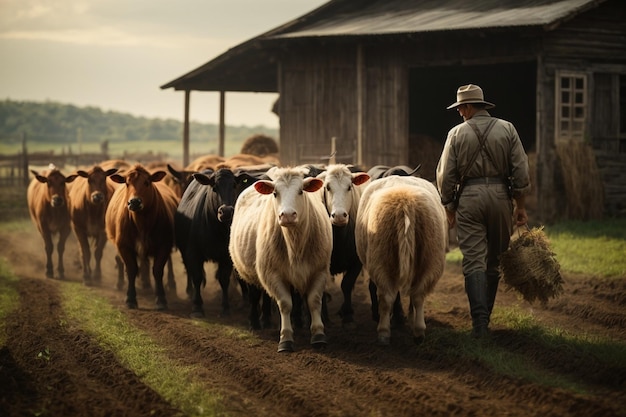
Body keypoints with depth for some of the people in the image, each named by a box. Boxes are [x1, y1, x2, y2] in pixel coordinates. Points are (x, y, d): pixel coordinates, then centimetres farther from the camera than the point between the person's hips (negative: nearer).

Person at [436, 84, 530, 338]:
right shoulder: (507, 129, 4)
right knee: (494, 260, 14)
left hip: (469, 198, -2)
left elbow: (445, 175, 1)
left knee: (473, 261, -3)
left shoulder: (457, 133, 1)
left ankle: (479, 320, -15)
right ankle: (485, 315, 23)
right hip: (500, 196, 2)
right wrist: (520, 205, 7)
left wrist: (449, 208, 12)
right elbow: (521, 170, 0)